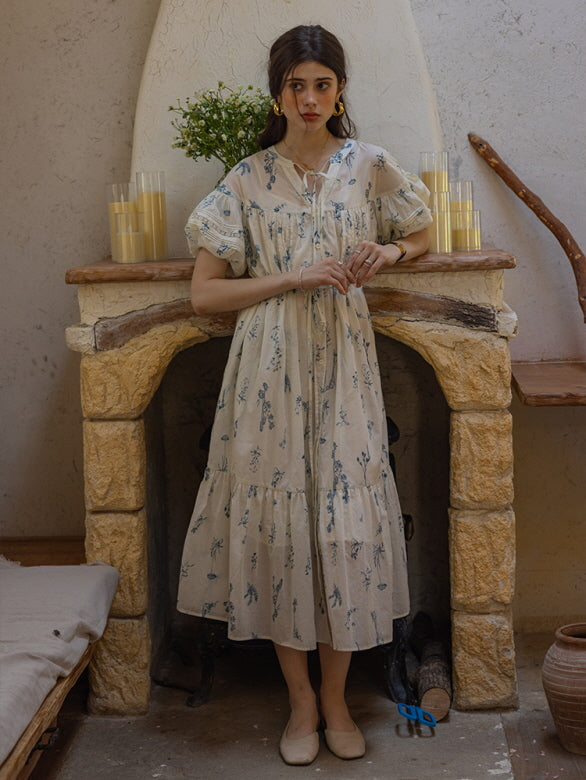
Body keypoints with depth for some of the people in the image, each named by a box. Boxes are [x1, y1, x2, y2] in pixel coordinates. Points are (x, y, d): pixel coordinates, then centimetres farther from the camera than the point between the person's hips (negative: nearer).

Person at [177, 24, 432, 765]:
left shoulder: (369, 166, 5)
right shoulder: (246, 181, 1)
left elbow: (421, 233, 21)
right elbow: (203, 293, -2)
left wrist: (387, 252, -1)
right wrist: (293, 278, -13)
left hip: (342, 367, 1)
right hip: (271, 369, -1)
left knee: (346, 517, 1)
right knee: (279, 513, 1)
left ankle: (335, 695, 19)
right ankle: (300, 699, 18)